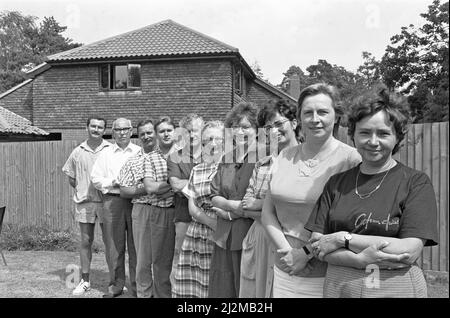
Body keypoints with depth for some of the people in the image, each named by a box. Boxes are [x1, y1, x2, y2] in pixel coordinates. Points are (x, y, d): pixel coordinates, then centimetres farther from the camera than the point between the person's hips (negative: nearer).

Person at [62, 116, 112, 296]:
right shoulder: (78, 152, 7)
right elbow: (70, 177, 17)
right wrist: (81, 190, 7)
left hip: (106, 201, -2)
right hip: (84, 202, 2)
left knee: (109, 241, 4)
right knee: (85, 242, 9)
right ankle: (85, 281, 20)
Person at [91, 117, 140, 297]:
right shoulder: (105, 154, 13)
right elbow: (95, 178, 7)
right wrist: (113, 182, -7)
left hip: (136, 200, -1)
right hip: (112, 200, 1)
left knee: (136, 244, 1)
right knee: (115, 244, 5)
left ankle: (137, 284, 11)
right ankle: (116, 284, 15)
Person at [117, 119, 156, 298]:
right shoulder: (132, 161, 8)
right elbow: (124, 192, 4)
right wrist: (145, 189, -12)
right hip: (142, 211, 1)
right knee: (143, 258, 6)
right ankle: (144, 293, 20)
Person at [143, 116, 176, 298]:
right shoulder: (150, 158, 6)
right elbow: (149, 187, -5)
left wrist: (161, 186, -13)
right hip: (160, 213, 1)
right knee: (161, 258, 9)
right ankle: (162, 294, 22)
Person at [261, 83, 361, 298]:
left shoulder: (351, 159, -9)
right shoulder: (285, 157, 5)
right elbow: (267, 213, 6)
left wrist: (306, 253, -14)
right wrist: (286, 250, -8)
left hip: (329, 276, -4)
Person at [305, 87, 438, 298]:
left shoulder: (416, 183, -7)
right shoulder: (337, 183, 2)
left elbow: (410, 251, -16)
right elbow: (317, 245, -3)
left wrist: (343, 239, -14)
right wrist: (359, 259, -19)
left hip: (396, 288, -2)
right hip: (338, 287, 2)